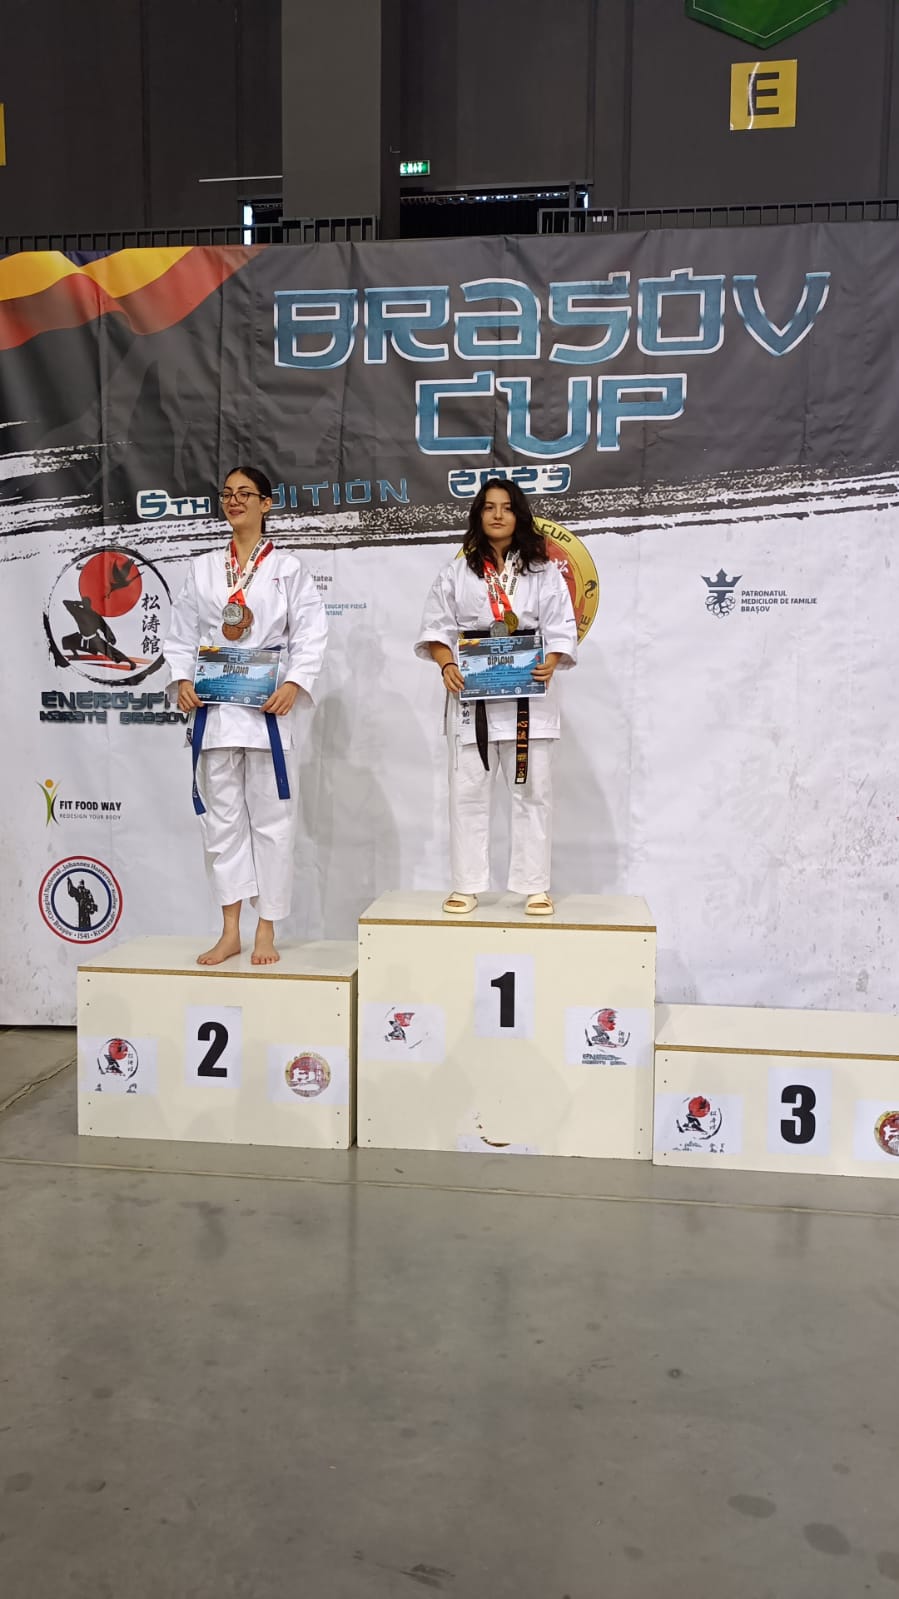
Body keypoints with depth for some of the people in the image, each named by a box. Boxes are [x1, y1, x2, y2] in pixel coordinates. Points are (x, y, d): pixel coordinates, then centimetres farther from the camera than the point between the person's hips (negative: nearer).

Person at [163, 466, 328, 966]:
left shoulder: (288, 567, 2)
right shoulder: (203, 567, 13)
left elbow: (312, 634, -4)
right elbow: (182, 631, 12)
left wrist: (294, 685, -17)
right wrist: (182, 679, -3)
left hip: (270, 704, -3)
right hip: (215, 705, 4)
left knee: (271, 817, 1)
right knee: (222, 816, 6)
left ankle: (266, 933, 11)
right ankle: (230, 933, 14)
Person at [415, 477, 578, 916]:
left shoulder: (544, 573, 8)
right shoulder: (456, 573, 10)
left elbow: (562, 630, 1)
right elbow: (436, 628, 5)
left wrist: (551, 664, -18)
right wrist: (446, 664, -13)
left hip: (528, 695, 0)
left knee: (532, 791, 1)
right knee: (467, 791, 3)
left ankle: (535, 886, 10)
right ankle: (466, 886, 11)